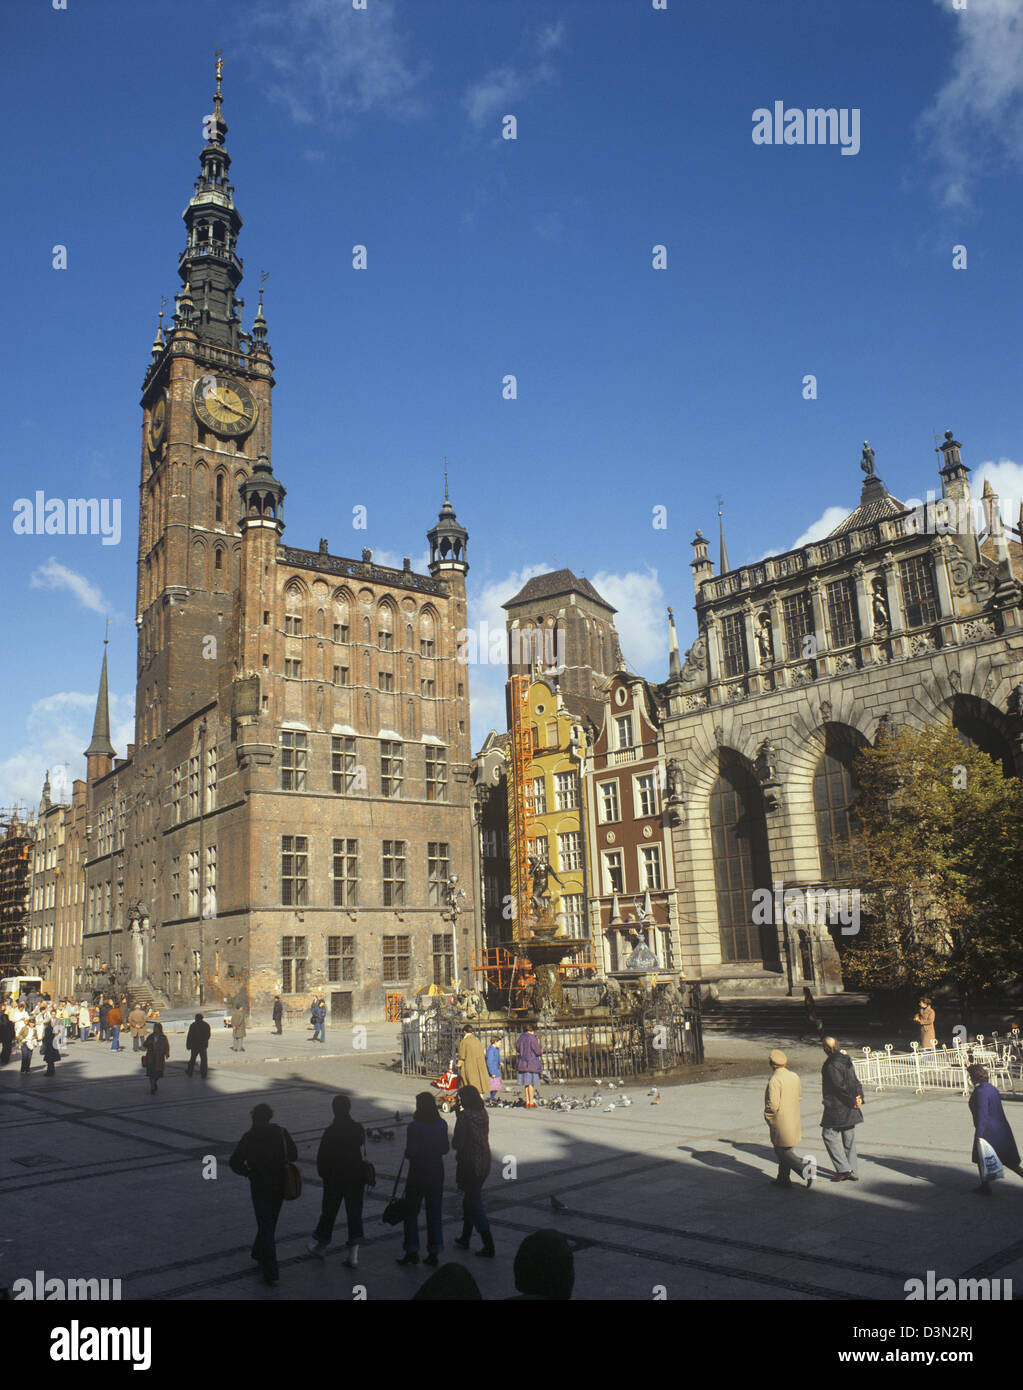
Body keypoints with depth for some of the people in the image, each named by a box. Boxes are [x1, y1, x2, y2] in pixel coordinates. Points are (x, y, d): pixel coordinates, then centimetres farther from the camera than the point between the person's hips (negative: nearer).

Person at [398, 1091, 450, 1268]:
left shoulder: (414, 1127, -17)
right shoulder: (441, 1125, -1)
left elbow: (411, 1152, -18)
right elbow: (445, 1148, 6)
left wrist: (406, 1154, 3)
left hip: (418, 1172, -5)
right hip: (437, 1171, 5)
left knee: (411, 1212, 9)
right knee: (435, 1212, 11)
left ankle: (412, 1251, 10)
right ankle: (434, 1252, 14)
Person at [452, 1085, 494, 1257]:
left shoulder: (465, 1117, -19)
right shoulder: (483, 1114, 2)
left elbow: (456, 1144, -19)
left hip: (469, 1164, -8)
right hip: (484, 1163, 8)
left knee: (474, 1205, 1)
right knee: (469, 1201, 23)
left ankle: (488, 1246, 1)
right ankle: (465, 1238, 35)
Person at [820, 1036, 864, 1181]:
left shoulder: (831, 1065, -19)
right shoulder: (847, 1060, 8)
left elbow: (840, 1086, -21)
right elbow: (855, 1082, 6)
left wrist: (853, 1101, -12)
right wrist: (859, 1097, -4)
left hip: (836, 1108, -8)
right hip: (850, 1109, 8)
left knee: (828, 1135, 4)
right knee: (849, 1139, 14)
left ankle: (844, 1168, -1)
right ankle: (852, 1173, 18)